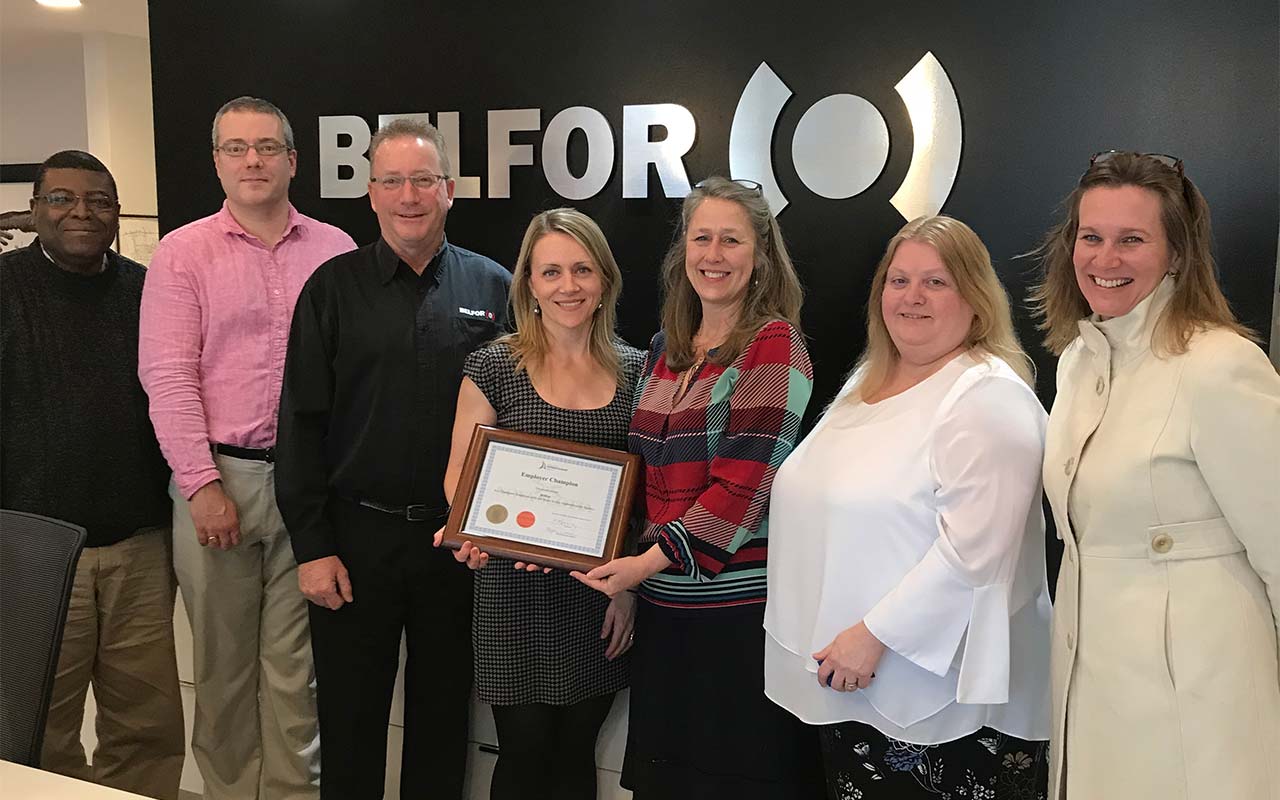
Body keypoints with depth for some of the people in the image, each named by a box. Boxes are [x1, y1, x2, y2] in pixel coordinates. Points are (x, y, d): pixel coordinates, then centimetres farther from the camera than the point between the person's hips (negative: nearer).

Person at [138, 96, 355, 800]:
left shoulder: (336, 251, 6)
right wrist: (203, 485, -10)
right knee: (223, 657, 12)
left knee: (296, 661, 7)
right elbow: (167, 377, -4)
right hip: (217, 477, 0)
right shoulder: (183, 253, 3)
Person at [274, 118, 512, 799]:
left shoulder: (493, 288, 3)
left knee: (443, 717, 15)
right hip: (355, 535, 0)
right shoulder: (334, 288, 1)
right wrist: (312, 546, -6)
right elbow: (301, 422, -1)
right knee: (350, 724, 11)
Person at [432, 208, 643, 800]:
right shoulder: (494, 366, -3)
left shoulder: (635, 371, 3)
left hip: (601, 598, 2)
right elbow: (461, 475, -1)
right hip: (516, 595, -2)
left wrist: (631, 585, 1)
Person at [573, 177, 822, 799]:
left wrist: (651, 560, -17)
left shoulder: (773, 344, -9)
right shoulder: (665, 348, 11)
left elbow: (744, 483, -16)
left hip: (740, 607, -6)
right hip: (664, 605, 6)